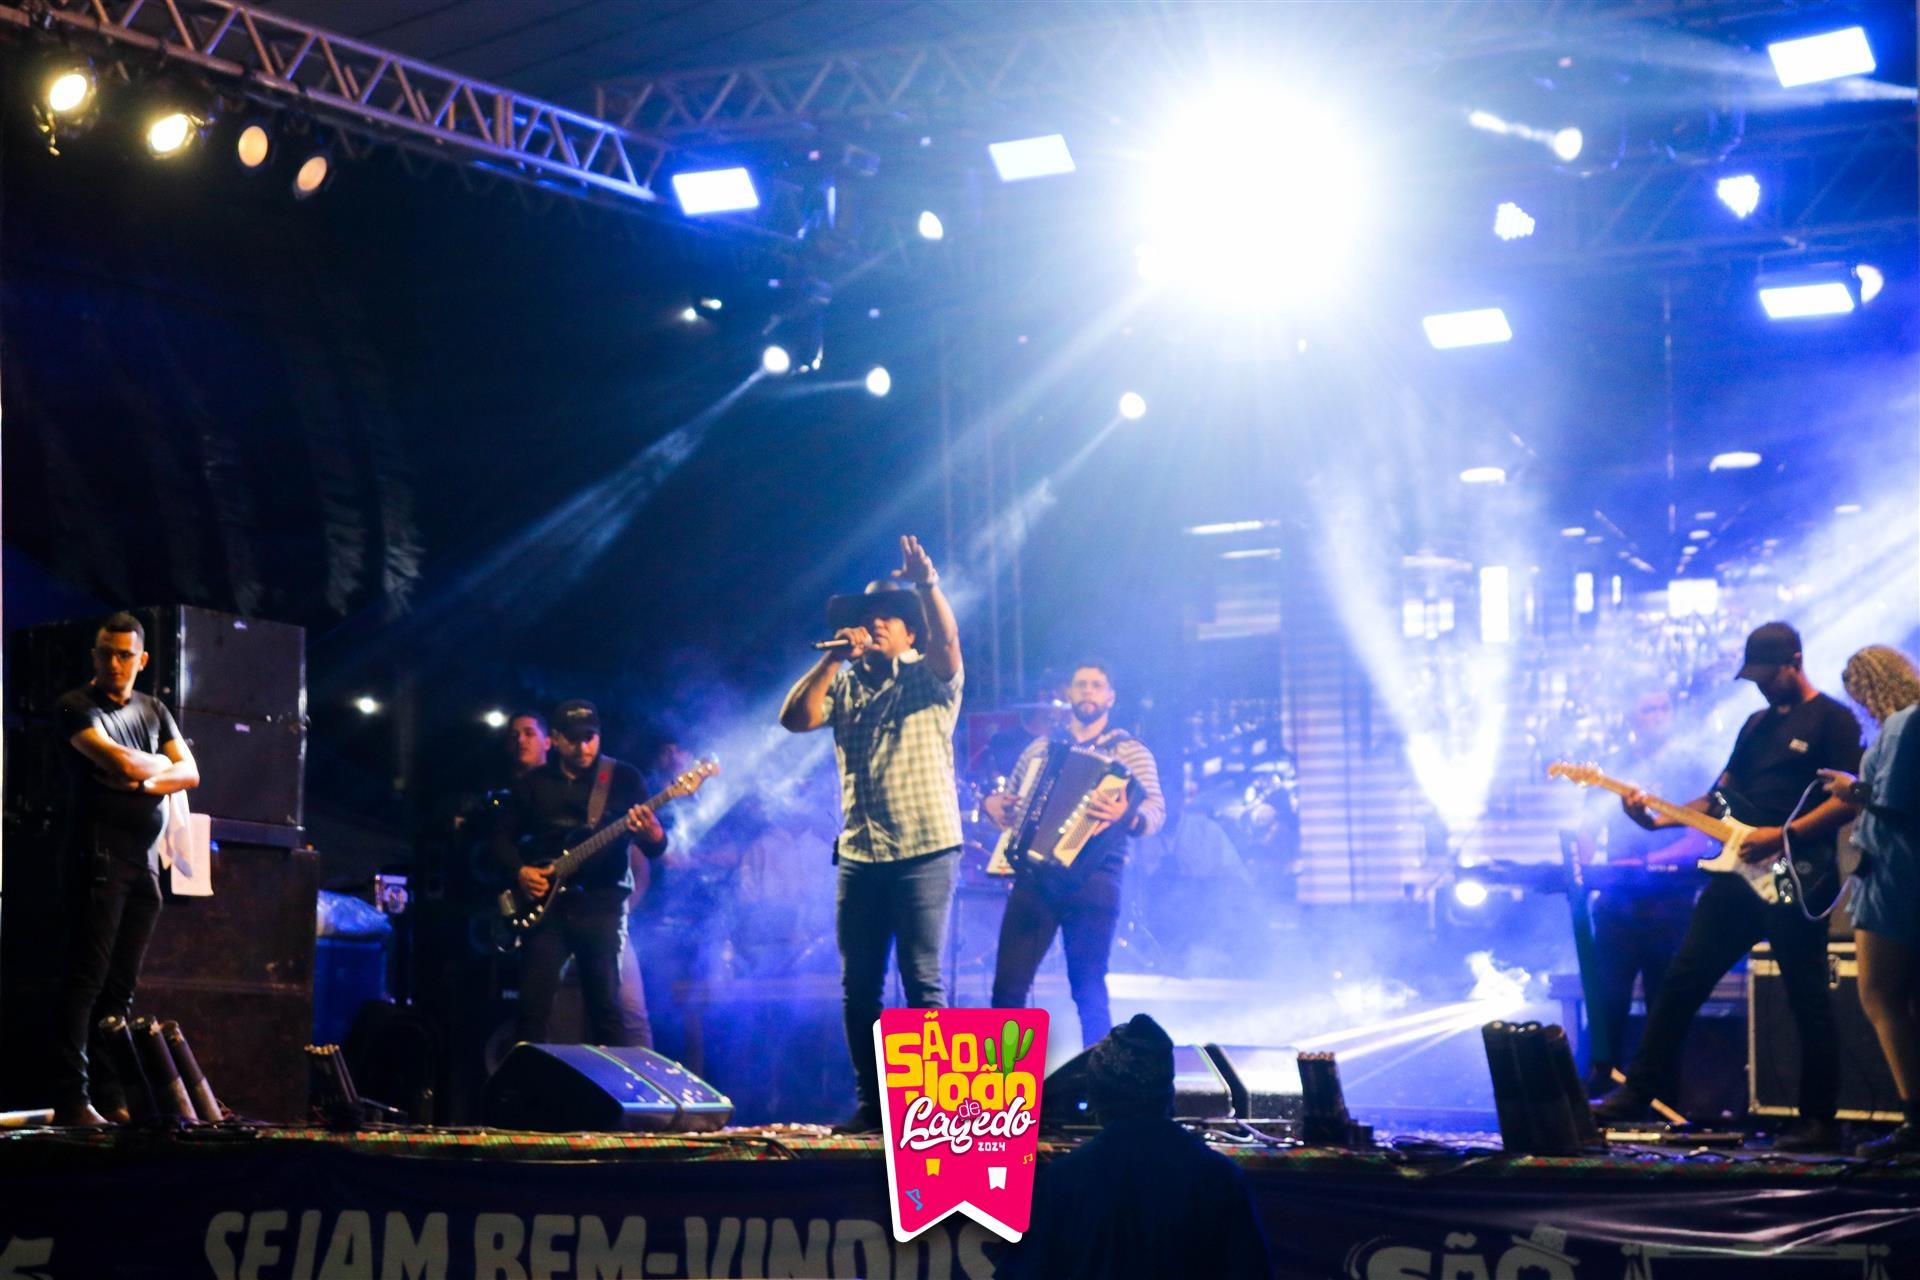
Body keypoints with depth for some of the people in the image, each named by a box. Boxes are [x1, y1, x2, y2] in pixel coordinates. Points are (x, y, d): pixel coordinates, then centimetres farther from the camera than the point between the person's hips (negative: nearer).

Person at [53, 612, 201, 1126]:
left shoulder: (154, 711, 18)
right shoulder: (77, 706, -1)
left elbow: (190, 774, 10)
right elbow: (121, 761, -15)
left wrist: (144, 782, -7)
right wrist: (161, 764, 4)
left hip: (145, 860, 6)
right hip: (99, 857, -6)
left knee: (121, 985, 4)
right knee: (87, 978, -10)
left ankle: (109, 1097, 5)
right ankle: (71, 1099, -13)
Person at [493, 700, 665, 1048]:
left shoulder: (624, 778, 3)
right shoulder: (532, 784, 10)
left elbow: (656, 848, -2)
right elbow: (503, 838, 17)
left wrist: (652, 835, -26)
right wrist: (520, 871, -3)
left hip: (601, 903, -2)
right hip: (544, 904, 2)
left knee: (608, 1005, -6)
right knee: (534, 1006, -3)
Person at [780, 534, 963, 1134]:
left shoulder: (930, 680, 3)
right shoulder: (844, 685, 14)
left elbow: (948, 641, -18)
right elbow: (795, 719, -1)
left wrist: (926, 584, -32)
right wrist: (833, 656, -4)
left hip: (924, 852, -5)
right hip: (859, 856, 5)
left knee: (922, 981, -8)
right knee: (858, 987, 6)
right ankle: (869, 1103, 12)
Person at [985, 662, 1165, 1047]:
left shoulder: (1130, 751, 8)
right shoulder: (1040, 748, 20)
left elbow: (1156, 811, -5)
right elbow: (1010, 800, 26)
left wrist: (1126, 815, -27)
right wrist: (992, 804, 2)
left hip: (1092, 879, -3)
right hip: (1034, 876, 3)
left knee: (1088, 988, -6)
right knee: (1008, 985, -3)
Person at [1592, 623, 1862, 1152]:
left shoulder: (1833, 721, -4)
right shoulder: (1758, 724, 19)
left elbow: (1847, 800, -13)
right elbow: (1721, 797, 18)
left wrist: (1782, 836, -21)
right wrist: (1658, 817, 3)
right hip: (1739, 873, 7)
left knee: (1808, 999, -2)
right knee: (1684, 979, 5)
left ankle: (1819, 1123, 4)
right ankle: (1639, 1090, 9)